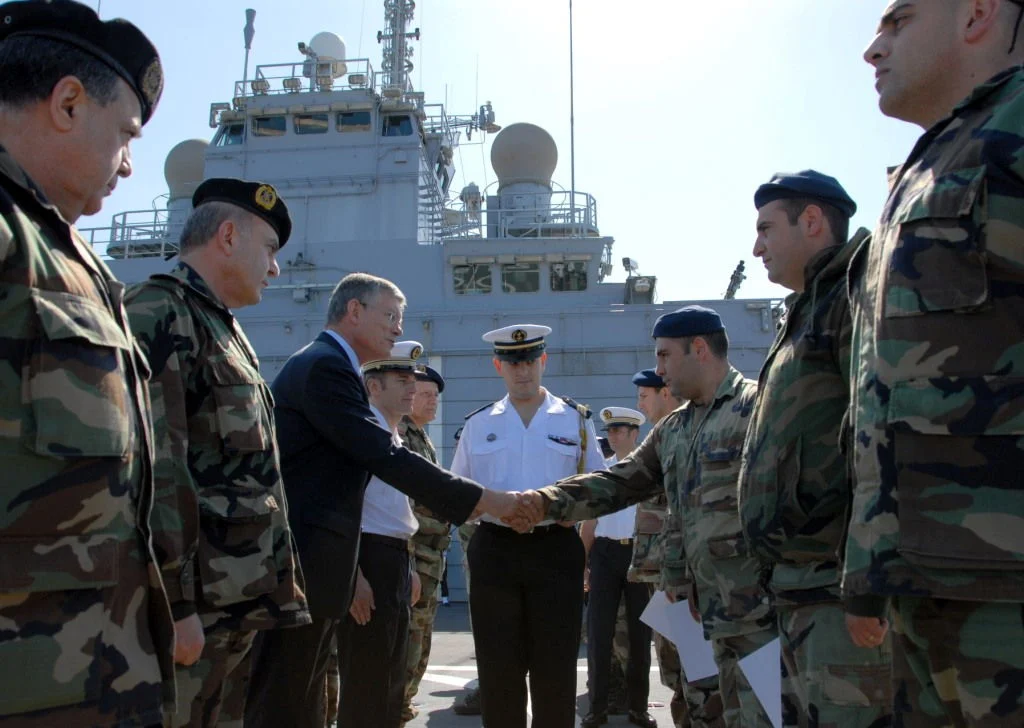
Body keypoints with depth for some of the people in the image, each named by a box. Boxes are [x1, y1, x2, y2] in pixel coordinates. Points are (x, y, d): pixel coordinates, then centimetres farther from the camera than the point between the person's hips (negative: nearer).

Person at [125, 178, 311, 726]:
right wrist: (173, 604, -23)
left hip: (232, 599, 10)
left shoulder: (221, 329, 20)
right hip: (189, 604, -10)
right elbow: (153, 469, -21)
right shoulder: (160, 313, -11)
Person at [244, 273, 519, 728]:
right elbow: (384, 456, -20)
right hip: (300, 568, -10)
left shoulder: (324, 364, 19)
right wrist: (484, 500, -17)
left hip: (305, 565, 10)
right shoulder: (325, 366, -13)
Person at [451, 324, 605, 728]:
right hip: (494, 551, 1)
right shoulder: (478, 424, 9)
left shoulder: (575, 420, 6)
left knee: (555, 668, 5)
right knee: (499, 669, 7)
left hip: (557, 550, -1)